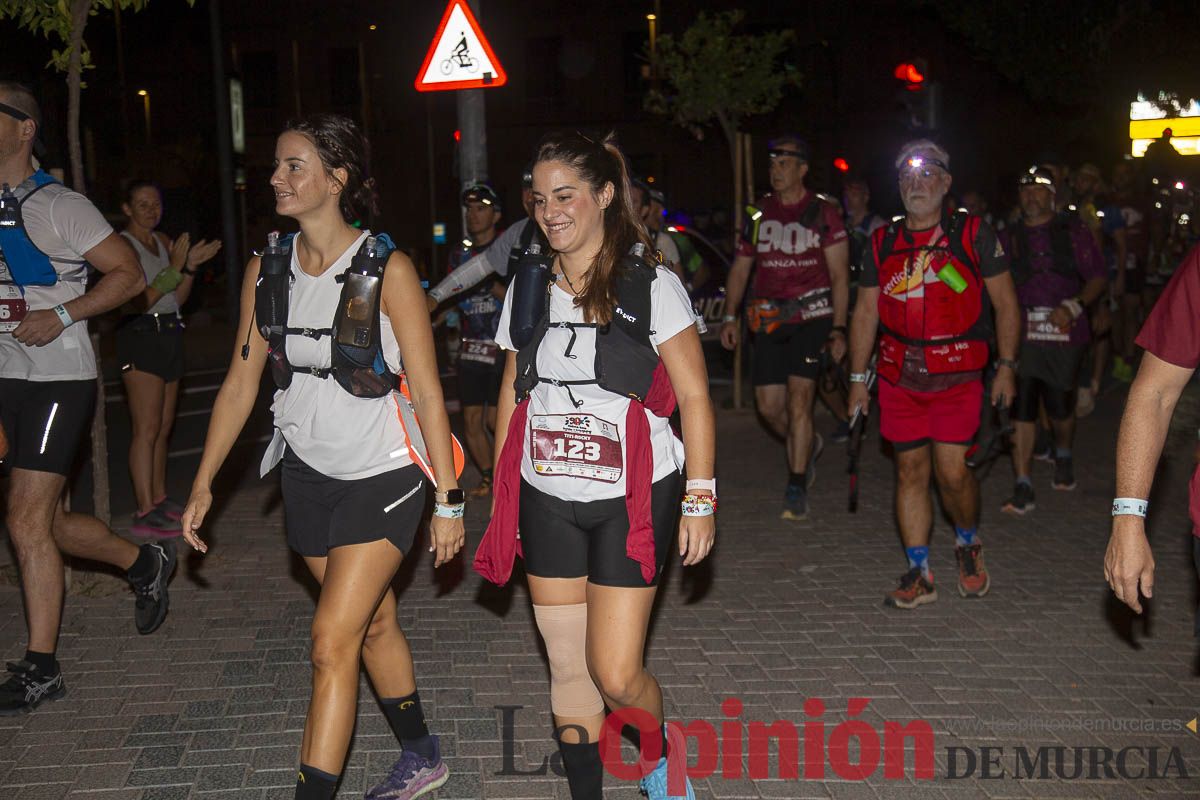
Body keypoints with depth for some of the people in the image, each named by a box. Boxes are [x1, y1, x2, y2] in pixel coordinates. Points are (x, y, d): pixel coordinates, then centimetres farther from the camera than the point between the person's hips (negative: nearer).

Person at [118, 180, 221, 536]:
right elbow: (139, 300, -16)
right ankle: (145, 513, -11)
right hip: (140, 335, -8)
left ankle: (159, 498, 20)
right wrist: (174, 268, -18)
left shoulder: (164, 241, 15)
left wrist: (191, 266, 2)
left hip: (169, 333, 8)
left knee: (164, 426, 11)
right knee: (147, 427, -11)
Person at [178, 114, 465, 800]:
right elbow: (241, 383, 7)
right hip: (309, 473, 6)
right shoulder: (266, 270, 1)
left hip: (385, 474, -5)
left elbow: (428, 393, -13)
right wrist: (204, 484, 5)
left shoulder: (387, 270, -15)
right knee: (375, 622, 18)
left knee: (333, 641, -10)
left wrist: (449, 499, -12)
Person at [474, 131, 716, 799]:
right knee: (568, 668, 10)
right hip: (547, 503, 4)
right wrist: (500, 496, 13)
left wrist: (700, 499, -9)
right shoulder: (529, 286, 7)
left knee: (616, 674, -5)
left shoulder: (651, 286, -7)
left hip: (632, 501, -4)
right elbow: (513, 395, 14)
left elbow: (695, 397, -5)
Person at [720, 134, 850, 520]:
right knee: (769, 405, 4)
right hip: (769, 319, 4)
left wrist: (838, 328, -8)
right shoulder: (758, 212, 10)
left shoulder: (823, 213, -1)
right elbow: (740, 268, 15)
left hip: (811, 317, -4)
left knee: (799, 398, -12)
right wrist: (730, 316, 6)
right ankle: (808, 445, 35)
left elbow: (839, 276, -1)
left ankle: (797, 488, -3)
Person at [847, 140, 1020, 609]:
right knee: (910, 471, 4)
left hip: (958, 375, -3)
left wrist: (1006, 367, -1)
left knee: (952, 472, -7)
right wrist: (858, 378, 10)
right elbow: (865, 313, 13)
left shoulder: (973, 235, 2)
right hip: (899, 376, 3)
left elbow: (1006, 305, 5)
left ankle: (968, 543, 24)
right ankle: (919, 574, 13)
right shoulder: (883, 243, 10)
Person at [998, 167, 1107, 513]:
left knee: (1060, 407, 8)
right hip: (1021, 335, 1)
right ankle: (1023, 487, -3)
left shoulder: (1073, 231, 5)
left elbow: (1099, 277, 2)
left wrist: (1074, 306, -15)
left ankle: (1063, 456, 41)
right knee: (1021, 409, -6)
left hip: (1064, 333, -1)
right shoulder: (1008, 237, 10)